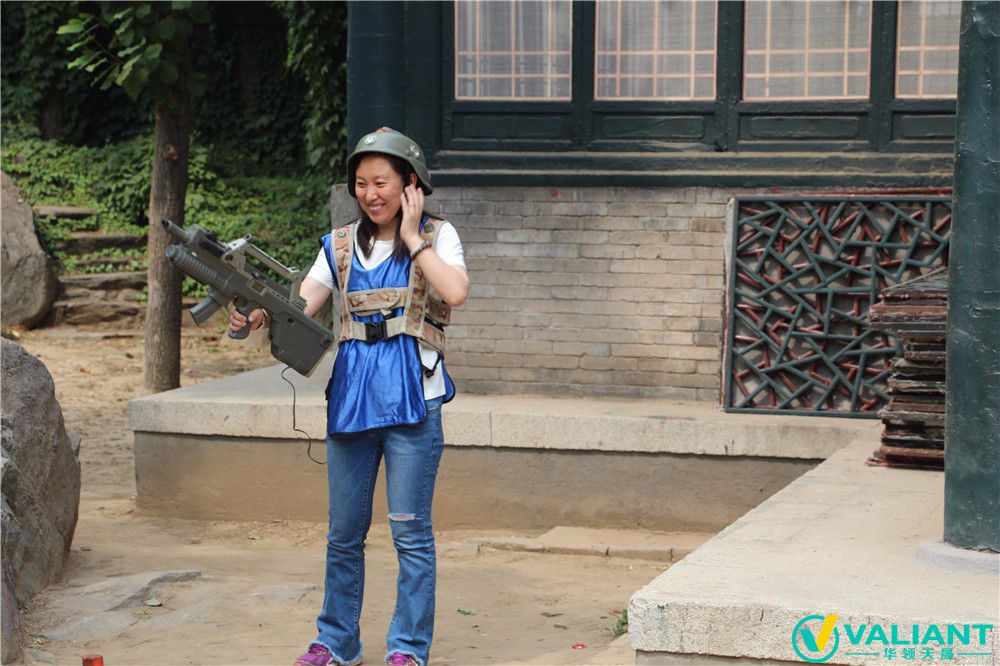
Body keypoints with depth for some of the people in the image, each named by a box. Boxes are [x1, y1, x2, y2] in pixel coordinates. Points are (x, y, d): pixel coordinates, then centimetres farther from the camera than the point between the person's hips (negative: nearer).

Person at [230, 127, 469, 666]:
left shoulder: (436, 236, 3)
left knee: (410, 530, -1)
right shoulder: (340, 246, 11)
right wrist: (257, 316, -20)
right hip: (351, 394, 4)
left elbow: (456, 292, -17)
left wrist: (413, 239, -10)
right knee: (344, 531, 10)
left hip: (412, 397, -4)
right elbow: (299, 308, 0)